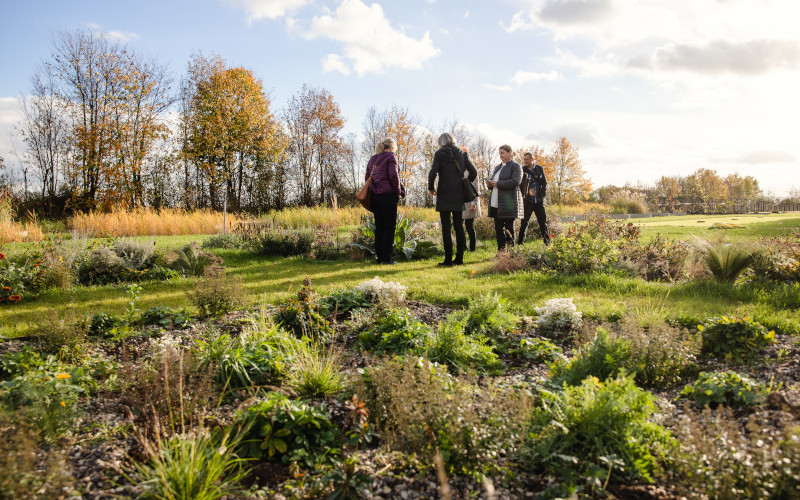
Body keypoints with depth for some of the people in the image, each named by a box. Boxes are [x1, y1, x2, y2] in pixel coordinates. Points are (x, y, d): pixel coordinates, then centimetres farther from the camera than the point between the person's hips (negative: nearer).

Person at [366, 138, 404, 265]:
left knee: (379, 226, 10)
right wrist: (399, 192, -5)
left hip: (374, 196, 7)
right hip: (388, 196, -7)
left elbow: (366, 178, 16)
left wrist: (373, 189, 17)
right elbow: (393, 175, -14)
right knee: (389, 226, -2)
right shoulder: (390, 157, -4)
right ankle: (386, 258, -4)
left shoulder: (372, 159, 17)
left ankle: (379, 256, 12)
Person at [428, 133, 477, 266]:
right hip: (459, 195, 4)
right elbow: (473, 172, 4)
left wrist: (431, 187, 2)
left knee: (446, 227, -1)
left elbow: (433, 173, -13)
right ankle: (459, 258, 13)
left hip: (444, 194, -4)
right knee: (458, 226, 11)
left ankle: (448, 259, -2)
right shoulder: (462, 154, 8)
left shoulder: (439, 154, -3)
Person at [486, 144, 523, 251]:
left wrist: (498, 184, -16)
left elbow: (515, 181, -15)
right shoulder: (497, 167, 21)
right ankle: (500, 250, 11)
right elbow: (491, 179, 29)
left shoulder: (515, 166, -2)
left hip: (508, 202, -7)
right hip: (496, 203, 7)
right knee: (498, 228, 6)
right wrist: (489, 183, 4)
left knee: (509, 228, -3)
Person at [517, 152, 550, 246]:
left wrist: (543, 194, 1)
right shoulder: (522, 170, 0)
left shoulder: (539, 169, 8)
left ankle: (547, 242, 13)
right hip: (527, 201, -2)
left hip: (539, 201, 2)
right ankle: (520, 242, 5)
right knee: (524, 222, -1)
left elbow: (544, 183, 12)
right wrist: (522, 197, -9)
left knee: (543, 222, 6)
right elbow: (519, 185, 1)